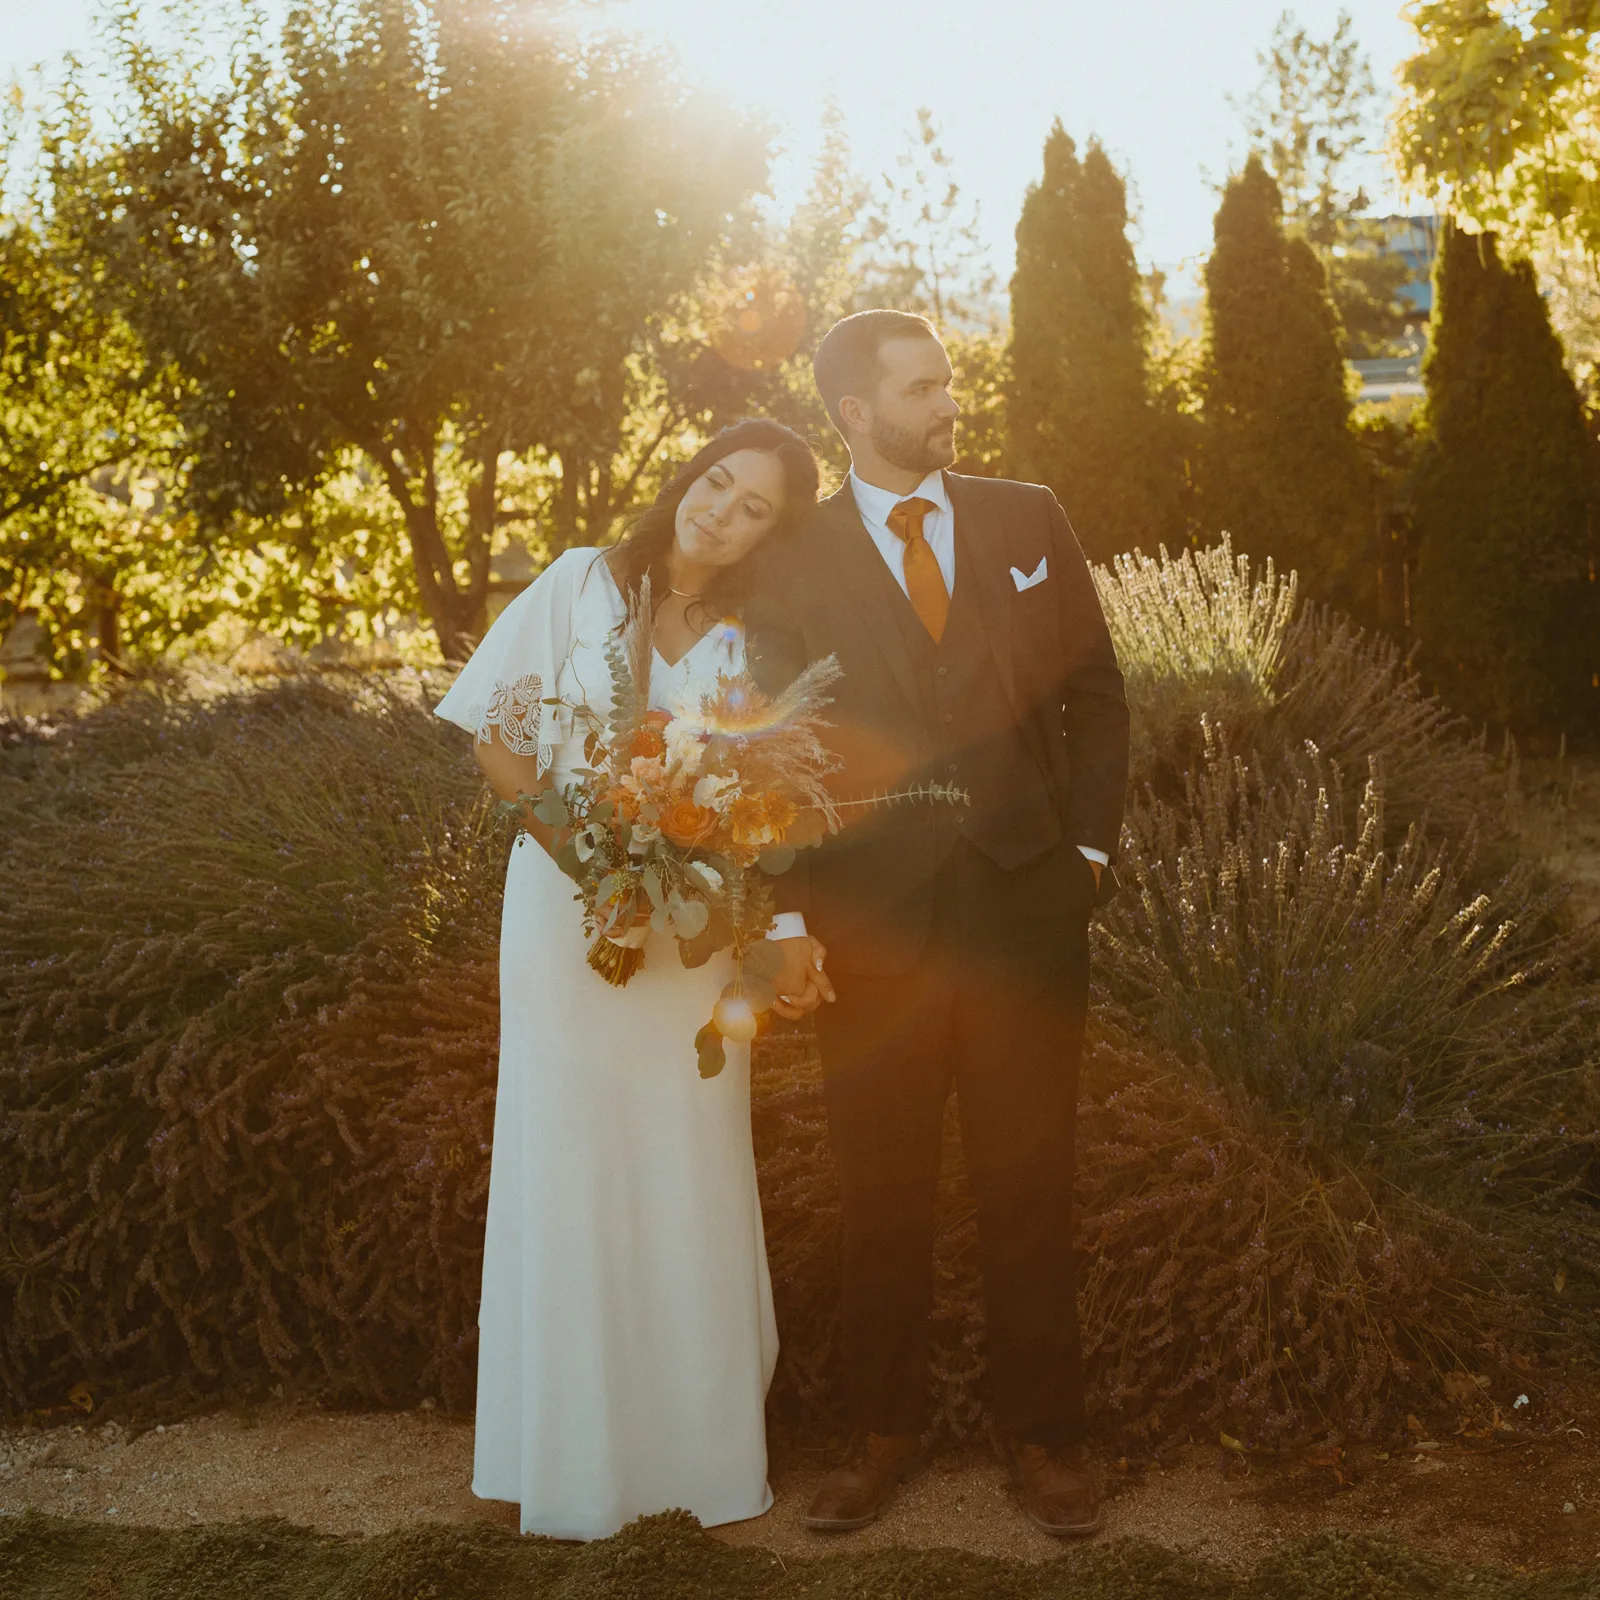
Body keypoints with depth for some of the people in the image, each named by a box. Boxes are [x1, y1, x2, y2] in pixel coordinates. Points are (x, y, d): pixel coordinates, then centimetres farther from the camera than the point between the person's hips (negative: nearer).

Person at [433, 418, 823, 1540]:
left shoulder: (751, 639, 5)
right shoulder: (581, 585, -1)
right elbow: (497, 736, -1)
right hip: (567, 898, -1)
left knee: (692, 1171, 5)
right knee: (568, 1165, 3)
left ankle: (705, 1443, 20)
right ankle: (574, 1457, 17)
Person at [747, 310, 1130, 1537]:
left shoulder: (1028, 523, 6)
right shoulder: (793, 560, 1)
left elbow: (1096, 696, 10)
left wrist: (1092, 848, 3)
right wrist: (789, 918, -6)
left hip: (1028, 909, 1)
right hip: (872, 925, -1)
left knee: (1030, 1184, 9)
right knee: (882, 1194, 9)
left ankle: (1043, 1434, 22)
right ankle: (884, 1431, 25)